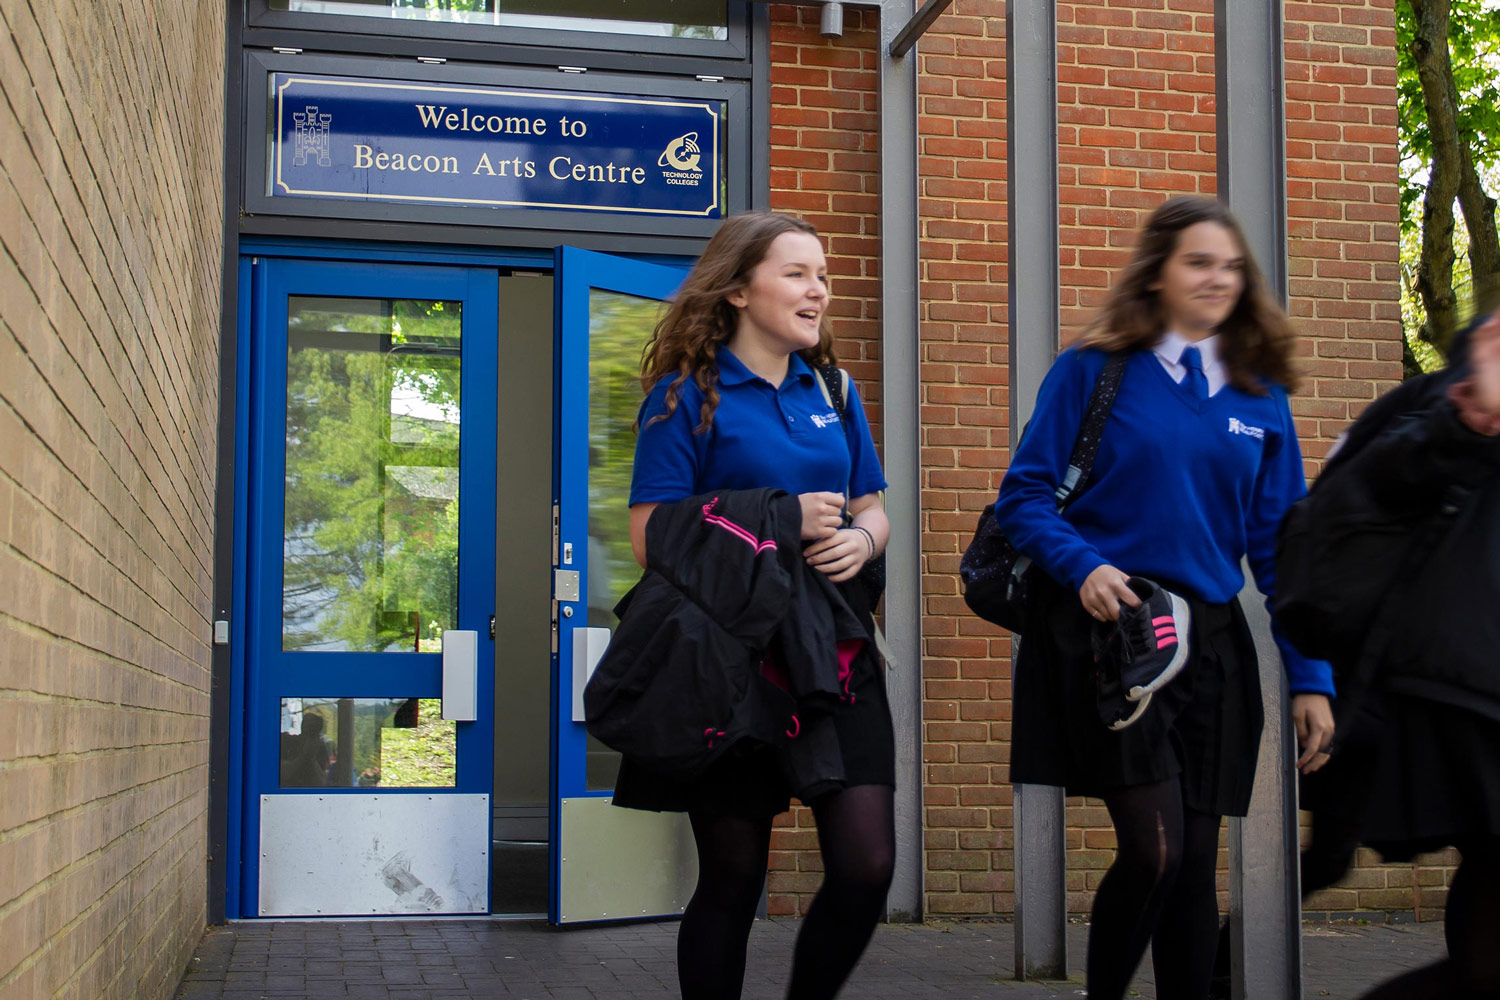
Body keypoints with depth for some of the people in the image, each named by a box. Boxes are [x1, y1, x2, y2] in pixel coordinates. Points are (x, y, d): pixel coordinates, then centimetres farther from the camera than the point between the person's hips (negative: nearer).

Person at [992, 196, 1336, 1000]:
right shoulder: (1093, 371, 0)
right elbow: (1025, 494, -1)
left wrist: (1310, 677, 5)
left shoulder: (1260, 396, 11)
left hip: (1212, 641, 4)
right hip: (1106, 627, -4)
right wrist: (1082, 566, -19)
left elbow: (1280, 544, 10)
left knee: (1195, 859, 6)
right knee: (1155, 847, -14)